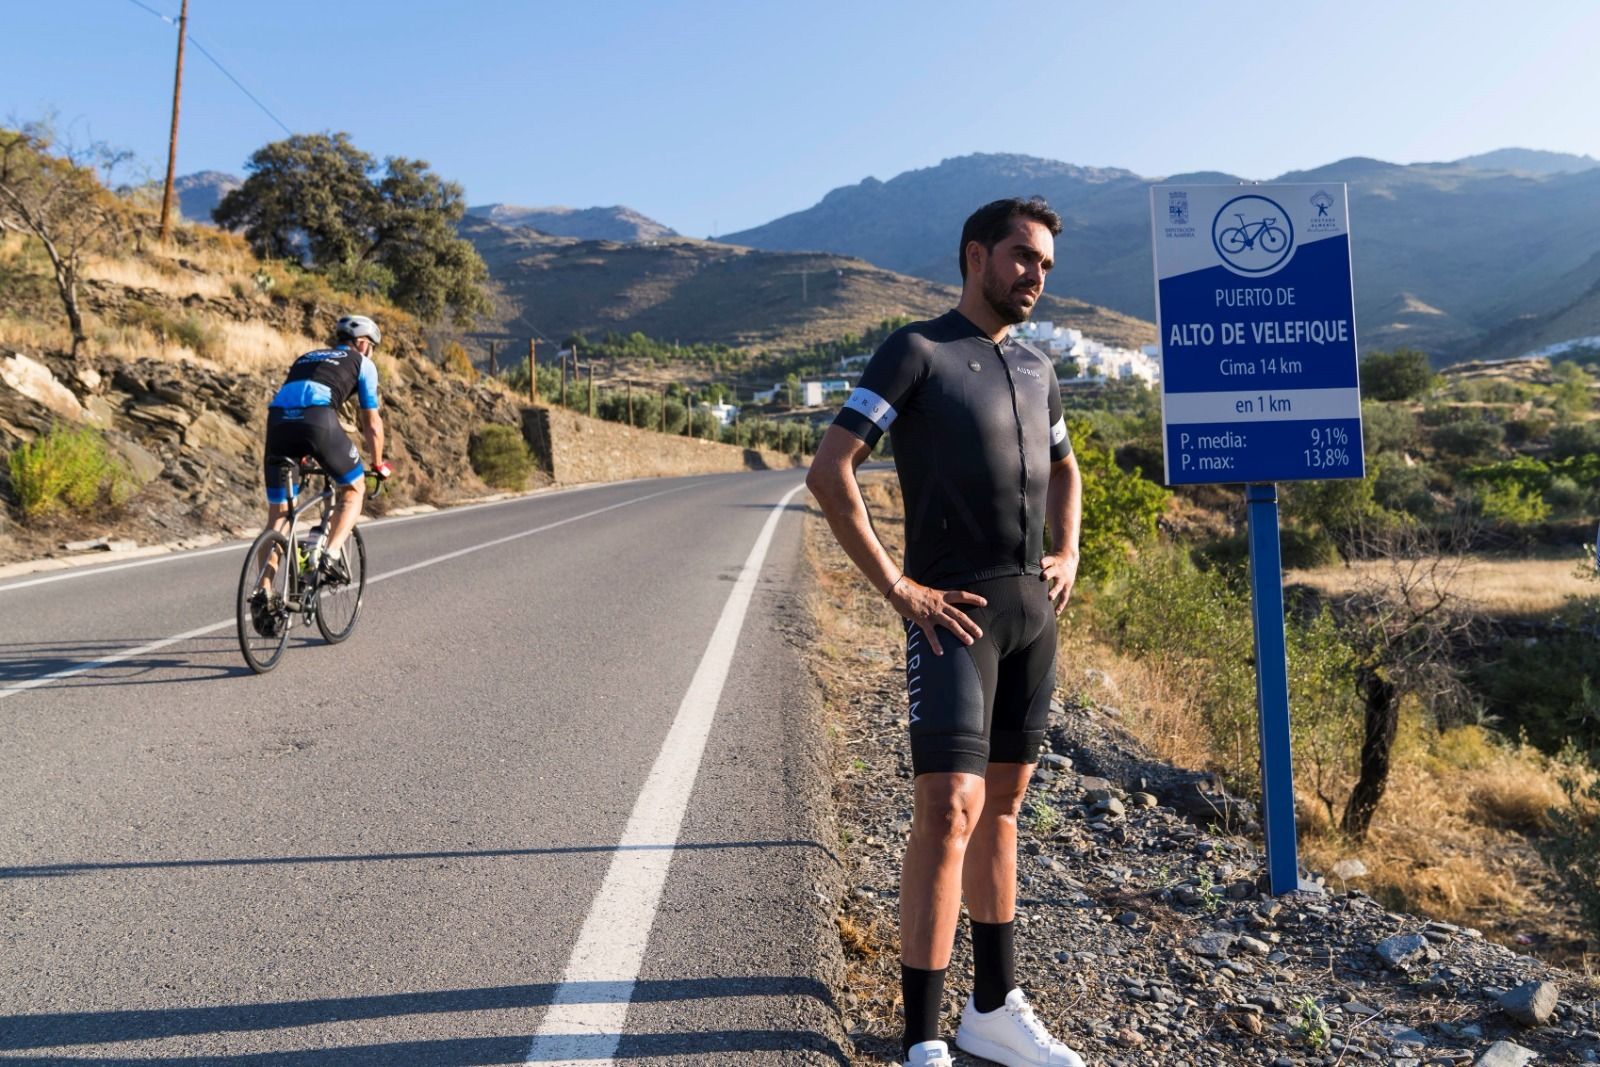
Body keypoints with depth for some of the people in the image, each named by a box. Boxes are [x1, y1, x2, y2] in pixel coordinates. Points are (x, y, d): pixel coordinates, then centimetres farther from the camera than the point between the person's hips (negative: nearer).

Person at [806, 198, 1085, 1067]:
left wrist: (1068, 553, 13)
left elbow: (1062, 468, 32)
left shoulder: (1035, 368, 15)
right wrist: (896, 587, -16)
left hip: (1034, 609, 7)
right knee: (948, 811, -13)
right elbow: (829, 471, -14)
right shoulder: (916, 351, -6)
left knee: (1000, 808, 13)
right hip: (954, 610, -7)